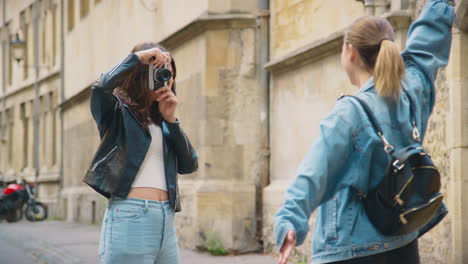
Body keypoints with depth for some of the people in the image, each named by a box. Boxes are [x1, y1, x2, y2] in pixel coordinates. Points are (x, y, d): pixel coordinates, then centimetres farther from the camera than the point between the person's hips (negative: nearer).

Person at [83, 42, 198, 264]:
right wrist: (138, 57, -12)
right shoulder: (117, 111, 1)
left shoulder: (160, 119, 18)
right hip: (130, 218, -7)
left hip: (166, 221, 7)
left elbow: (189, 165, 10)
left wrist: (171, 119, 1)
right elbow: (102, 88, -22)